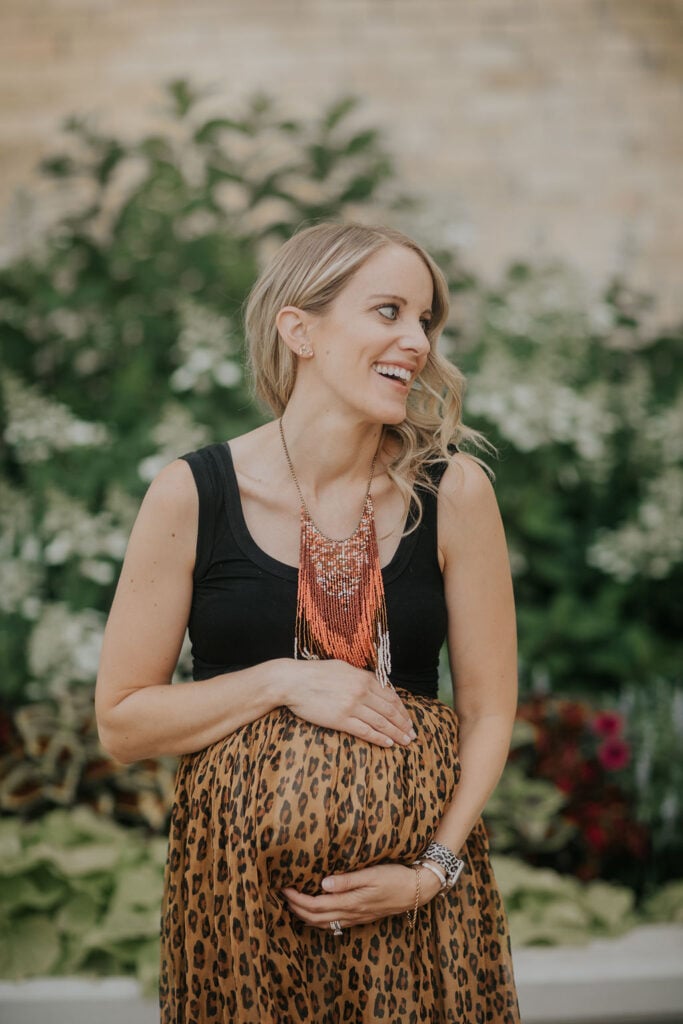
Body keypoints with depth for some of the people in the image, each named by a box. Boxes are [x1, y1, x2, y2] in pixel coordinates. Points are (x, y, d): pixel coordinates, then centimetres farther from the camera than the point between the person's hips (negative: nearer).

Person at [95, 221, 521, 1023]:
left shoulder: (453, 491, -4)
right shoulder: (192, 495, -6)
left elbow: (489, 710, 1)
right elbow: (121, 722, -2)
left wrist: (434, 871, -10)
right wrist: (283, 682, -13)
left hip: (417, 889, 1)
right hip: (240, 886, -1)